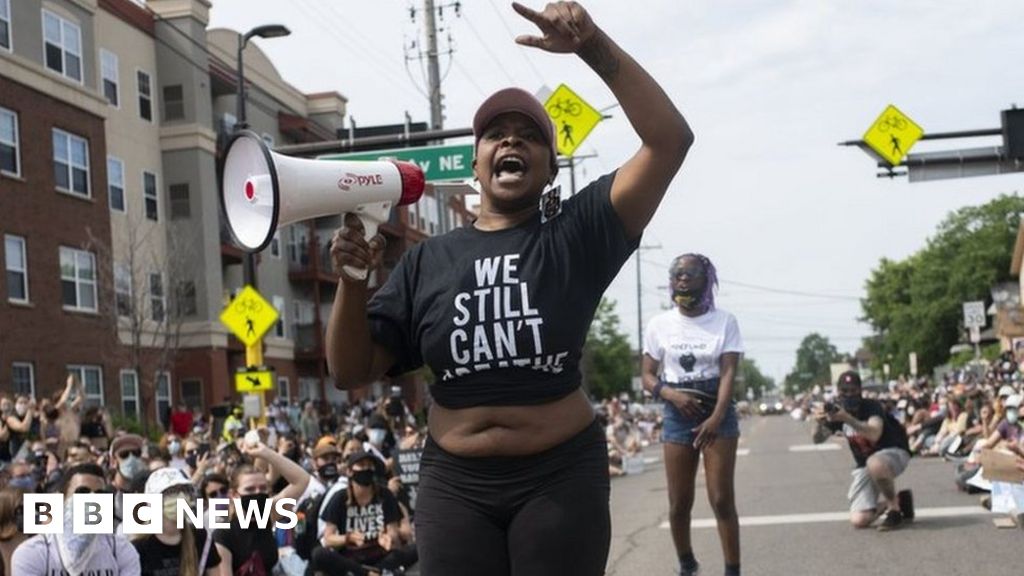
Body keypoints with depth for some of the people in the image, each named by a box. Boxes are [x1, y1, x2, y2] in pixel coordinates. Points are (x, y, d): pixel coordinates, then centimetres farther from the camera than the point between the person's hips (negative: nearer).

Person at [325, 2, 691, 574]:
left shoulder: (577, 235, -1)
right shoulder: (427, 260, 6)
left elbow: (670, 139, -11)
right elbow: (352, 372, 7)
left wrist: (595, 46, -18)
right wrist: (354, 280, -9)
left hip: (561, 477, -1)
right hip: (454, 483, 2)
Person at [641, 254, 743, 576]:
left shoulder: (724, 321, -3)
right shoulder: (660, 324, 2)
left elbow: (728, 372, -11)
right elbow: (648, 376, 5)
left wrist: (716, 418, -25)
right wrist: (672, 394, -17)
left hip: (718, 413, -2)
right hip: (677, 415, 2)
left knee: (722, 499, -8)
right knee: (679, 503, 5)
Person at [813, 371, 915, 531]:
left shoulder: (871, 406, -21)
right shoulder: (836, 411, -4)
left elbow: (874, 434, -40)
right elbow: (818, 439, -13)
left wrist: (847, 418, -52)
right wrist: (819, 423, -35)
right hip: (864, 465, 5)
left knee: (875, 464, -44)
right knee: (858, 521, -11)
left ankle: (894, 507, -16)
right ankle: (899, 500, 17)